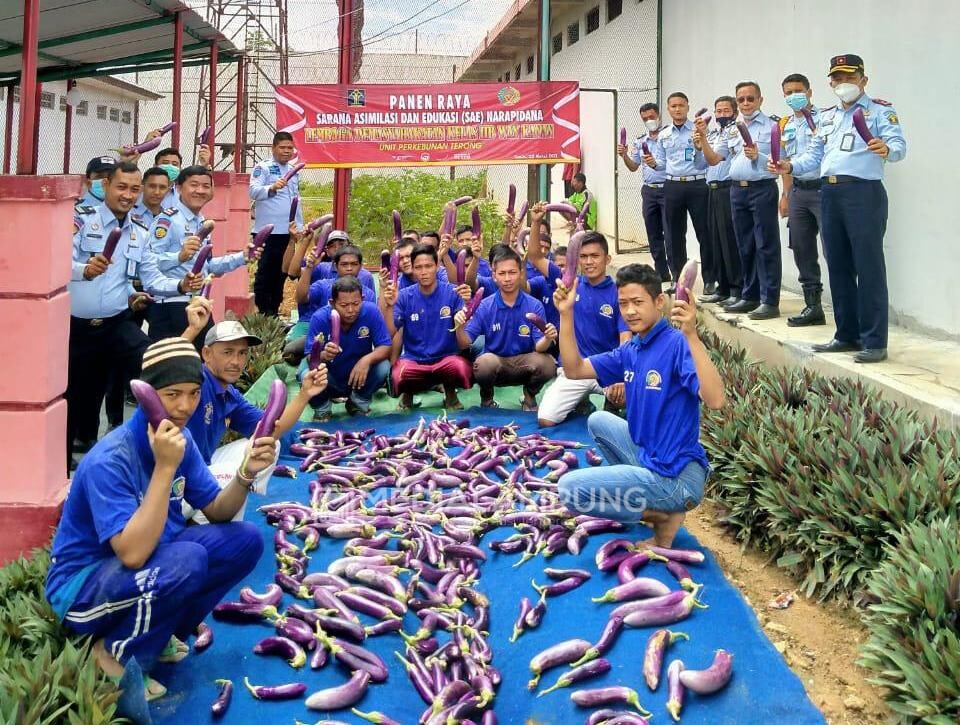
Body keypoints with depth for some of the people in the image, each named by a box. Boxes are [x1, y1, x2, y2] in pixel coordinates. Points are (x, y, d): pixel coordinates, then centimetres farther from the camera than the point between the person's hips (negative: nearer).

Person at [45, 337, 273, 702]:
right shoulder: (109, 460, -28)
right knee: (186, 561, -35)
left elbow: (216, 512, 2)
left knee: (246, 539, -8)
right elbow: (133, 554, -36)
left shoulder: (181, 438, -4)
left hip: (151, 561, 8)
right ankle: (114, 655, -8)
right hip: (83, 583, -8)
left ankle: (158, 633, 4)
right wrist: (165, 468, -38)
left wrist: (245, 473, -18)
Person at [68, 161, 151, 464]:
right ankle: (63, 461, 30)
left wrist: (133, 297, 8)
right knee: (73, 394, 7)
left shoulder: (140, 231, 9)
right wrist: (85, 269, -41)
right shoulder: (81, 217, -8)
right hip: (74, 324, -3)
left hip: (117, 323, 4)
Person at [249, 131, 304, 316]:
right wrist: (272, 187, -34)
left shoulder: (294, 171, 18)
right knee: (265, 272, -1)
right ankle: (262, 313, 4)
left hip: (288, 231, 7)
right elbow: (253, 191, -16)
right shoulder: (263, 168, -3)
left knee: (281, 272, 11)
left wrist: (300, 226, 19)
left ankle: (274, 311, 19)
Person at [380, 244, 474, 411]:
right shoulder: (404, 296, 1)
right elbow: (389, 333, -6)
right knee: (399, 376, -33)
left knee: (461, 368, -34)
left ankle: (450, 393, 4)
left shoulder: (452, 293, -3)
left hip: (447, 358, 0)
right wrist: (389, 306, -21)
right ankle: (407, 395, 7)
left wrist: (466, 302, -27)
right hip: (412, 360, 0)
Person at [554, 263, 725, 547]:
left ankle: (664, 515, 0)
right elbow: (574, 369, 8)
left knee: (569, 487, -10)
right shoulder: (630, 350, 7)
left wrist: (691, 336, -43)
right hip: (647, 455, 9)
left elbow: (715, 400, -34)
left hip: (676, 477, -9)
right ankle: (634, 490, 18)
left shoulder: (677, 344, -19)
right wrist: (566, 313, -1)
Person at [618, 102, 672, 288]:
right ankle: (661, 275, 18)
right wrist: (624, 155, 0)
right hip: (649, 190, 6)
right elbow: (633, 167, 17)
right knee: (653, 235, 9)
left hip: (667, 189, -6)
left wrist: (657, 163, -22)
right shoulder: (640, 141, 13)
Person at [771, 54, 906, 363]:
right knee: (838, 266, 10)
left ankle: (874, 341, -4)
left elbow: (898, 145, -11)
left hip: (863, 192, -7)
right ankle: (847, 335, 20)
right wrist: (790, 166, 4)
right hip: (829, 193, 7)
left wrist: (886, 149, -33)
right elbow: (815, 154, 22)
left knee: (869, 267, -7)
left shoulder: (880, 110, 1)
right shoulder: (826, 116, 21)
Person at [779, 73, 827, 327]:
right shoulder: (786, 126, 16)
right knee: (802, 250, 8)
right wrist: (785, 195, 20)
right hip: (798, 191, 7)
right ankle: (813, 306, 16)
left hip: (821, 188, -7)